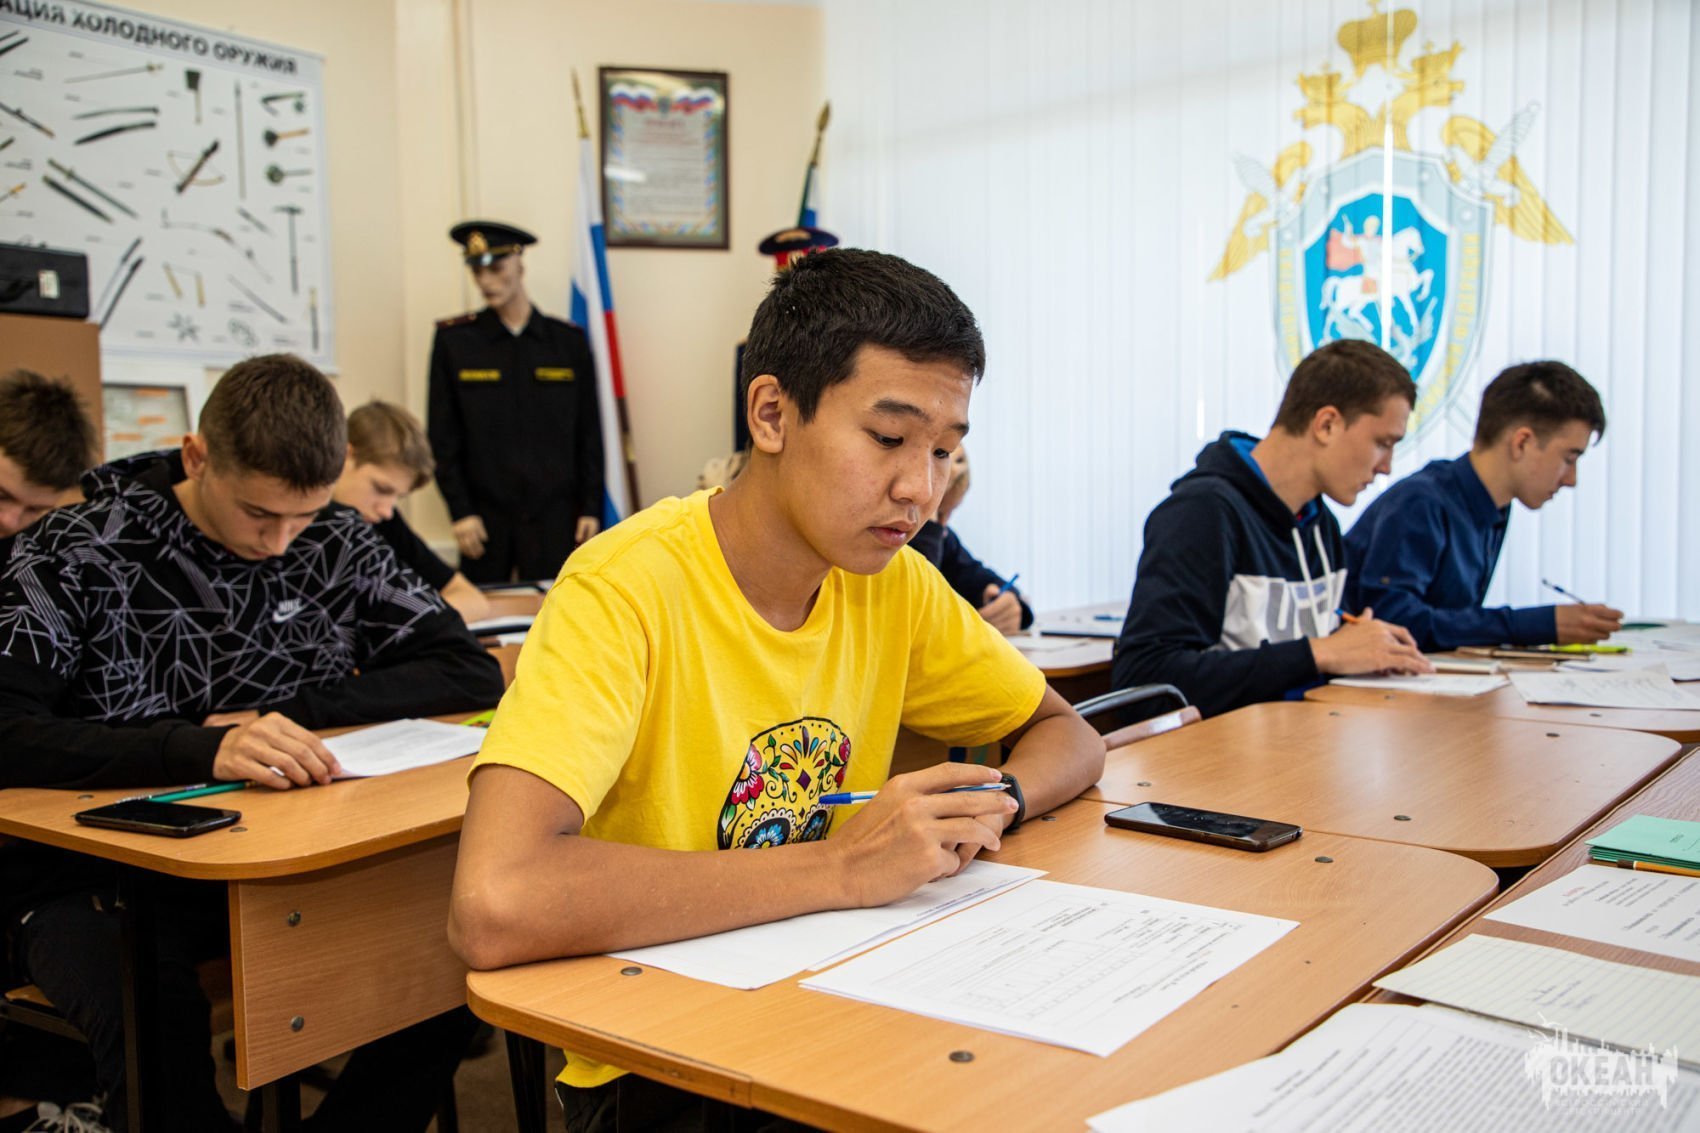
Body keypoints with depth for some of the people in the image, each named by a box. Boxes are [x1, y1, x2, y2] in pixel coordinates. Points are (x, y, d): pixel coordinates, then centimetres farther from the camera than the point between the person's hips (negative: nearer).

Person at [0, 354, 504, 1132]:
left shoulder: (336, 545, 2)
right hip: (97, 877, -3)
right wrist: (202, 748, -37)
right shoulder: (74, 557, -9)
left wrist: (292, 711, -14)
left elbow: (471, 673, -2)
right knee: (155, 1021, -36)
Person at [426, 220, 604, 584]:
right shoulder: (453, 340, 3)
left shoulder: (569, 342, 5)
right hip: (486, 518, 0)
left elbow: (589, 435, 6)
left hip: (555, 518, 1)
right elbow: (443, 438, 2)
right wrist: (460, 511, -5)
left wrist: (591, 509, 2)